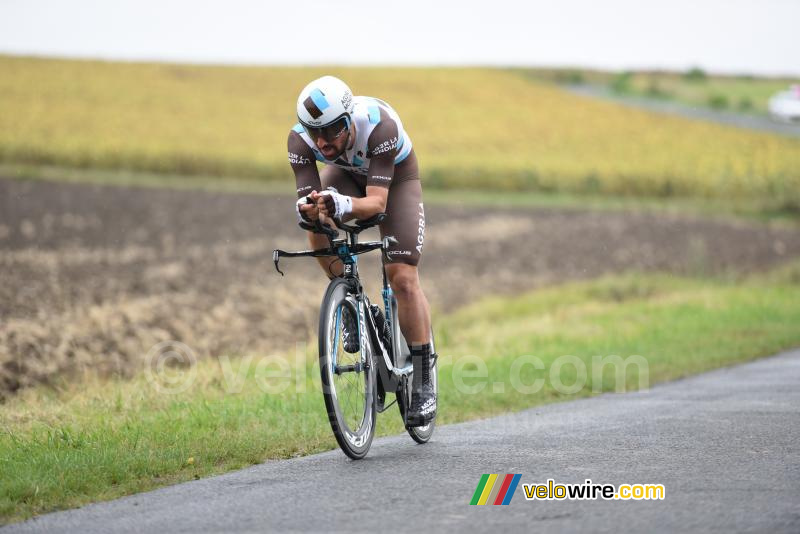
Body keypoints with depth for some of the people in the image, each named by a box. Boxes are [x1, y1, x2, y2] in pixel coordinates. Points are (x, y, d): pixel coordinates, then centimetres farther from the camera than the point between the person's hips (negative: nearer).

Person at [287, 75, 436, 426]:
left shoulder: (379, 125, -42)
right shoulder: (301, 139, -32)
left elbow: (377, 203, -44)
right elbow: (307, 197, -32)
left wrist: (343, 206, -64)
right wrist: (307, 208, -56)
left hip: (395, 175, -3)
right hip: (346, 172, 3)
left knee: (402, 277, -14)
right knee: (318, 226, -31)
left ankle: (424, 382, -2)